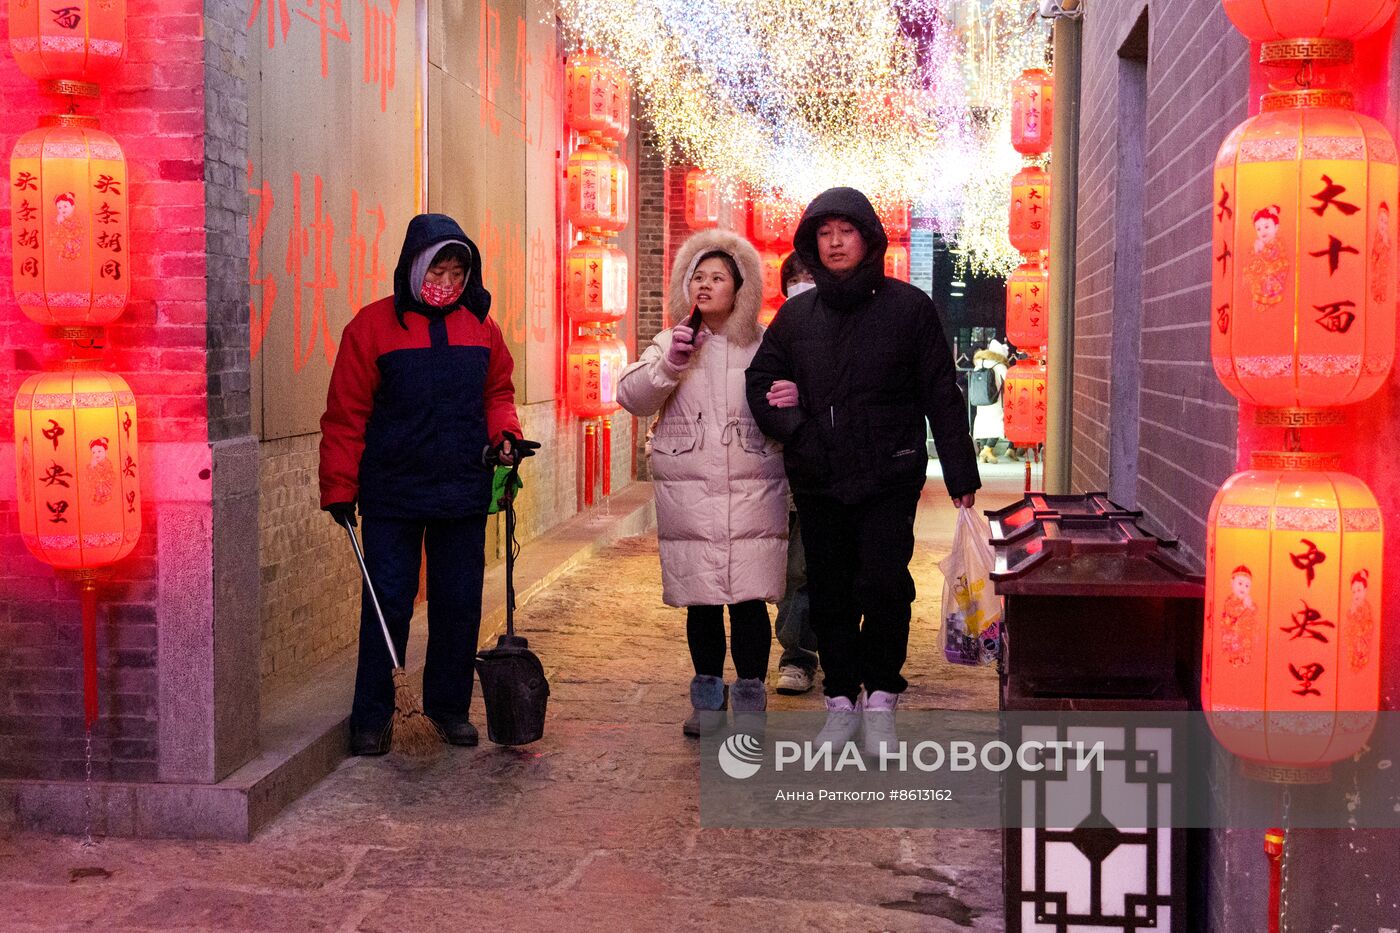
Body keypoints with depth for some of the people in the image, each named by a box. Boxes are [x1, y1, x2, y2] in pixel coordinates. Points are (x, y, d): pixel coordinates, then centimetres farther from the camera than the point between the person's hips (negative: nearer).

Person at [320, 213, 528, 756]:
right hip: (392, 495, -3)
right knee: (387, 604, 2)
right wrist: (339, 487, -6)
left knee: (459, 604, 10)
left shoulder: (480, 327, 7)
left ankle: (449, 705, 26)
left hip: (464, 496, 4)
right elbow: (346, 414, -4)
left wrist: (505, 433, -2)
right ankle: (372, 716, 15)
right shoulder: (373, 326, -4)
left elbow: (498, 391, 18)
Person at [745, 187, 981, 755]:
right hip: (817, 483, 3)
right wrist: (796, 431, -6)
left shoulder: (908, 308, 1)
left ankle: (880, 699, 10)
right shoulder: (795, 316, 10)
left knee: (884, 586, -8)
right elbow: (760, 382, 14)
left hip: (889, 478, -3)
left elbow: (941, 397, 2)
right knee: (829, 593, 8)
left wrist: (960, 475, 0)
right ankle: (841, 699, 21)